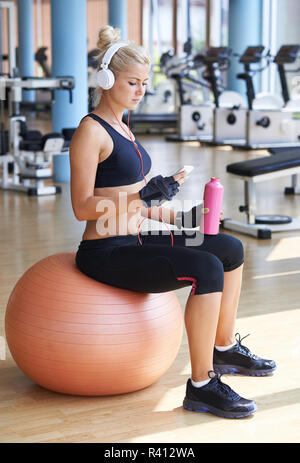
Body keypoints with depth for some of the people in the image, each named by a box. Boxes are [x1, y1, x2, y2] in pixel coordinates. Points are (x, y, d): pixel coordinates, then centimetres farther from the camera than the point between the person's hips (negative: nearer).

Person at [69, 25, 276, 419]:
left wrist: (174, 216, 12)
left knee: (231, 250, 10)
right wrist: (144, 195, -27)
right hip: (105, 253, -10)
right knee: (207, 269, -27)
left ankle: (225, 348, 24)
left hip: (133, 240, 10)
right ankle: (202, 386, -19)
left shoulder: (120, 126, 15)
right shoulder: (90, 132, -14)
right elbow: (83, 207, -19)